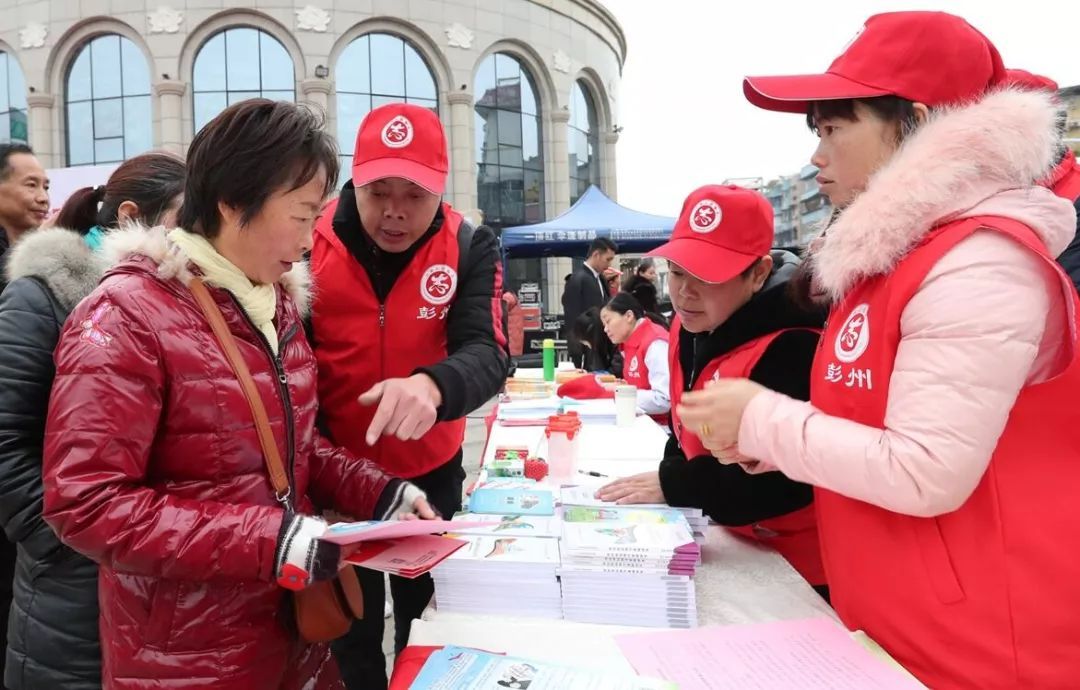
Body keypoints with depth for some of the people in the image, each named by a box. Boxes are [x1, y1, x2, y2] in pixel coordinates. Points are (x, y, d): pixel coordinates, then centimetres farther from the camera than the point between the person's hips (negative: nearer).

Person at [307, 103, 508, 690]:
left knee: (427, 622, 20)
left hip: (430, 474, 1)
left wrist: (432, 385, -46)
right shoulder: (310, 242, -12)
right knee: (349, 631, 18)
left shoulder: (470, 247, -11)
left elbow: (487, 353, -23)